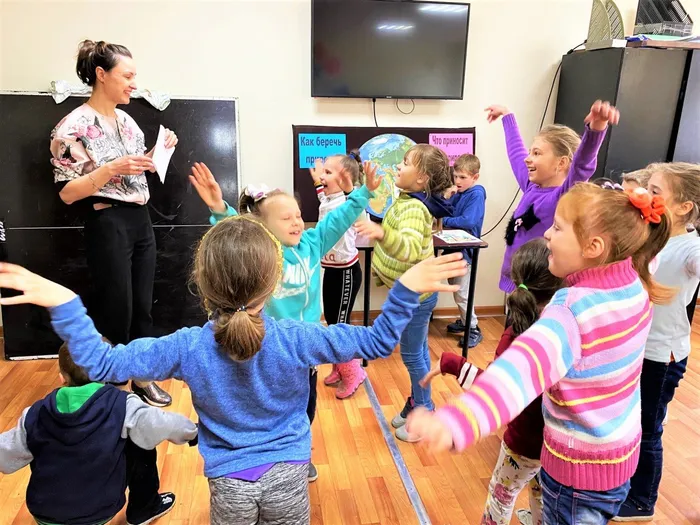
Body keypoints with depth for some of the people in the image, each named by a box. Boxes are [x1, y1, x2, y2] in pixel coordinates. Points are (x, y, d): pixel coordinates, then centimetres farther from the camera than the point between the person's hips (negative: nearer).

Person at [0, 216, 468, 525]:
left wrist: (63, 303, -13)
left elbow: (101, 363, -14)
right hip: (288, 476, 0)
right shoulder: (295, 340, -22)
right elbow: (377, 342, -17)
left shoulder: (188, 348, -21)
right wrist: (407, 288, -20)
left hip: (228, 484, 1)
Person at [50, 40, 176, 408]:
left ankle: (141, 378, 30)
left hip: (140, 221, 7)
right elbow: (67, 192, -15)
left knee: (143, 306, 13)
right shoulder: (74, 126, -11)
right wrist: (112, 168, -24)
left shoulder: (127, 121, 10)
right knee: (116, 311, 3)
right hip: (107, 226, -7)